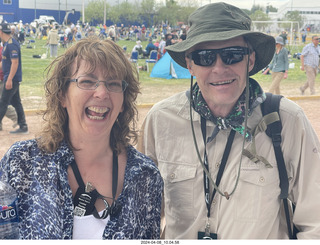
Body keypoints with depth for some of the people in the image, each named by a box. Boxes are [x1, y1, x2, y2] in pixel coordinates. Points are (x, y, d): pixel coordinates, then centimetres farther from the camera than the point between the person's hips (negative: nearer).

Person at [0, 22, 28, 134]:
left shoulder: (12, 44, -18)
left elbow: (15, 63, -23)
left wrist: (9, 79, -26)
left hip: (12, 78, -10)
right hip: (14, 79, 10)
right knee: (16, 102, 12)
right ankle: (23, 126, 16)